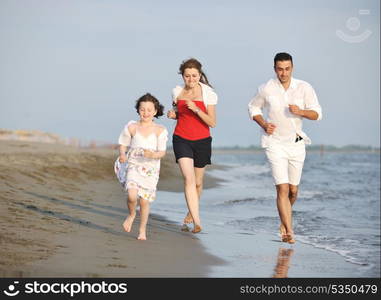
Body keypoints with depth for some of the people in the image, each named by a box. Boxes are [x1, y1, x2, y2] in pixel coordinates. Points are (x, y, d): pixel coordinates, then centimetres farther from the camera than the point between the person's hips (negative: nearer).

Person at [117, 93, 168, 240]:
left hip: (151, 169, 0)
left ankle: (142, 230, 21)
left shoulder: (160, 130, -3)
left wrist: (153, 154, -26)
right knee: (132, 196, -21)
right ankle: (131, 214, 14)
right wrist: (122, 154, -8)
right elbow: (123, 144, 12)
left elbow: (162, 152, -4)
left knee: (144, 200, 1)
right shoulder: (131, 127, 1)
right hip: (134, 166, 0)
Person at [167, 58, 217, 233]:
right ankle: (197, 222, -20)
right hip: (181, 140, 0)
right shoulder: (177, 92, 3)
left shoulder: (208, 93, -7)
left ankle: (191, 212, 38)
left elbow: (212, 122, -11)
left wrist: (196, 109, -24)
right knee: (189, 179, -16)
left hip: (202, 141, 0)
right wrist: (173, 115, -3)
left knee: (198, 182, 11)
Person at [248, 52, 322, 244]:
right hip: (275, 143, -2)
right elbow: (253, 108, 11)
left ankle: (284, 220, 38)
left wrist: (301, 112, -22)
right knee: (282, 188, -14)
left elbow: (317, 114, -2)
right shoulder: (266, 89, -5)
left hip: (296, 143, 3)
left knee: (293, 190, 11)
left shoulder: (304, 88, -3)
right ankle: (289, 231, -16)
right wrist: (263, 124, -6)